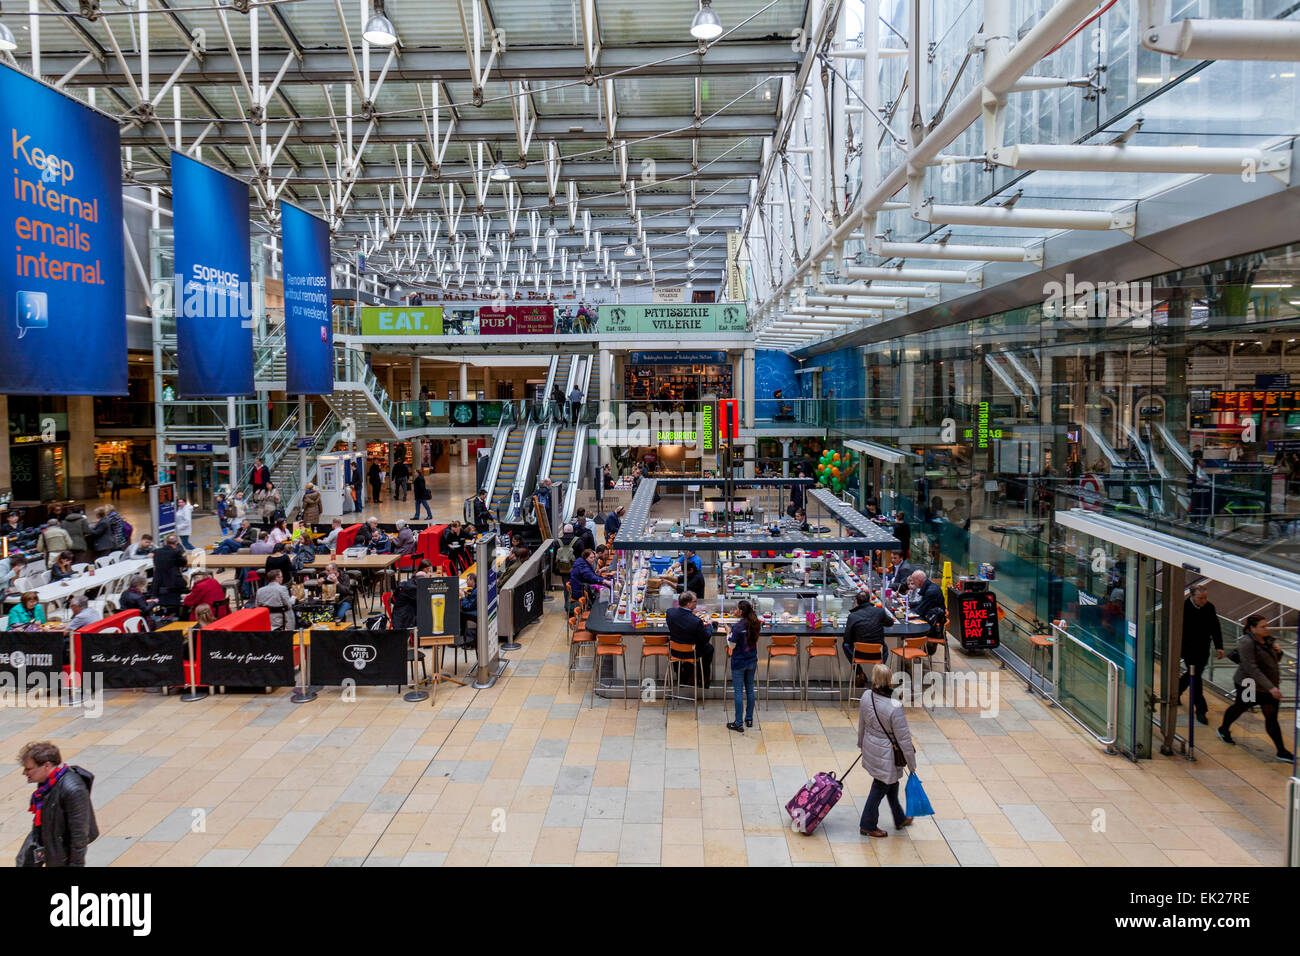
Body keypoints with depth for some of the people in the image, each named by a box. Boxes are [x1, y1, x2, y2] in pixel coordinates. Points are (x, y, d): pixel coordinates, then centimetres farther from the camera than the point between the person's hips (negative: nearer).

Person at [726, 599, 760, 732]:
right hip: (752, 661, 6)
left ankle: (738, 723, 7)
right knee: (750, 690, 16)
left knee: (738, 691, 1)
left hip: (739, 663, -6)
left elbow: (732, 645, -14)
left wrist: (729, 634, -2)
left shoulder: (737, 627, -21)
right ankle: (749, 719, 26)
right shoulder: (755, 624, -2)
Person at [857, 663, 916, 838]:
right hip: (886, 755, -7)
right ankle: (867, 825, 30)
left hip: (870, 749, 7)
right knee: (879, 788, 13)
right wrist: (912, 764, -8)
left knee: (892, 783, 26)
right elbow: (904, 739, -20)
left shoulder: (866, 698, -11)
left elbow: (861, 725, 6)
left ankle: (900, 819, 45)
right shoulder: (894, 708, -30)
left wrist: (861, 744, 23)